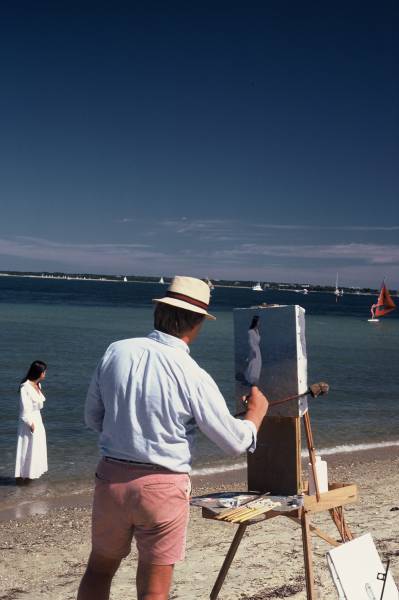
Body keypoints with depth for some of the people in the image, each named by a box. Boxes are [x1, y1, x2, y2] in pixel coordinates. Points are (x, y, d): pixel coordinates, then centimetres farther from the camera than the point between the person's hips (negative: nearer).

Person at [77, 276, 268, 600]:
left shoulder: (116, 352, -4)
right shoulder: (193, 376, -15)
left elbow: (93, 418, 7)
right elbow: (236, 442, -7)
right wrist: (257, 411, 12)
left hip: (110, 476, 4)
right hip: (163, 487, -4)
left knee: (99, 570, 23)